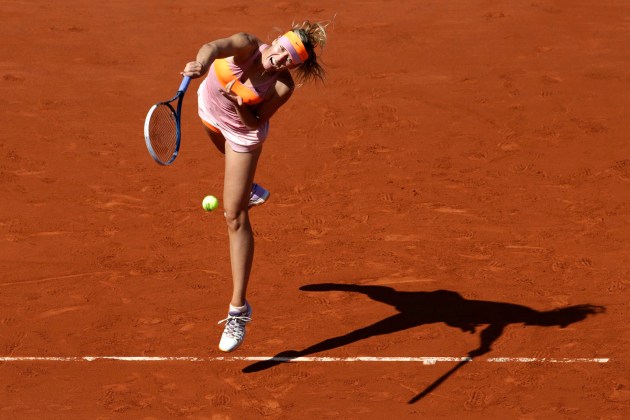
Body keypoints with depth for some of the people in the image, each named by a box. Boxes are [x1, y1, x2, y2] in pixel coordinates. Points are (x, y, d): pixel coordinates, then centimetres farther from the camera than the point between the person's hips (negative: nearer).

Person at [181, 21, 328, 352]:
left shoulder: (283, 87, -34)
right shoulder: (247, 46, -34)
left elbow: (256, 124, -25)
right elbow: (215, 46, -55)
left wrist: (240, 108, -46)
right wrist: (200, 65, -77)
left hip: (242, 131, -4)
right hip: (210, 109, 4)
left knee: (235, 217, -12)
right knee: (232, 157, 38)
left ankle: (239, 309, -11)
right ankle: (249, 191, 79)